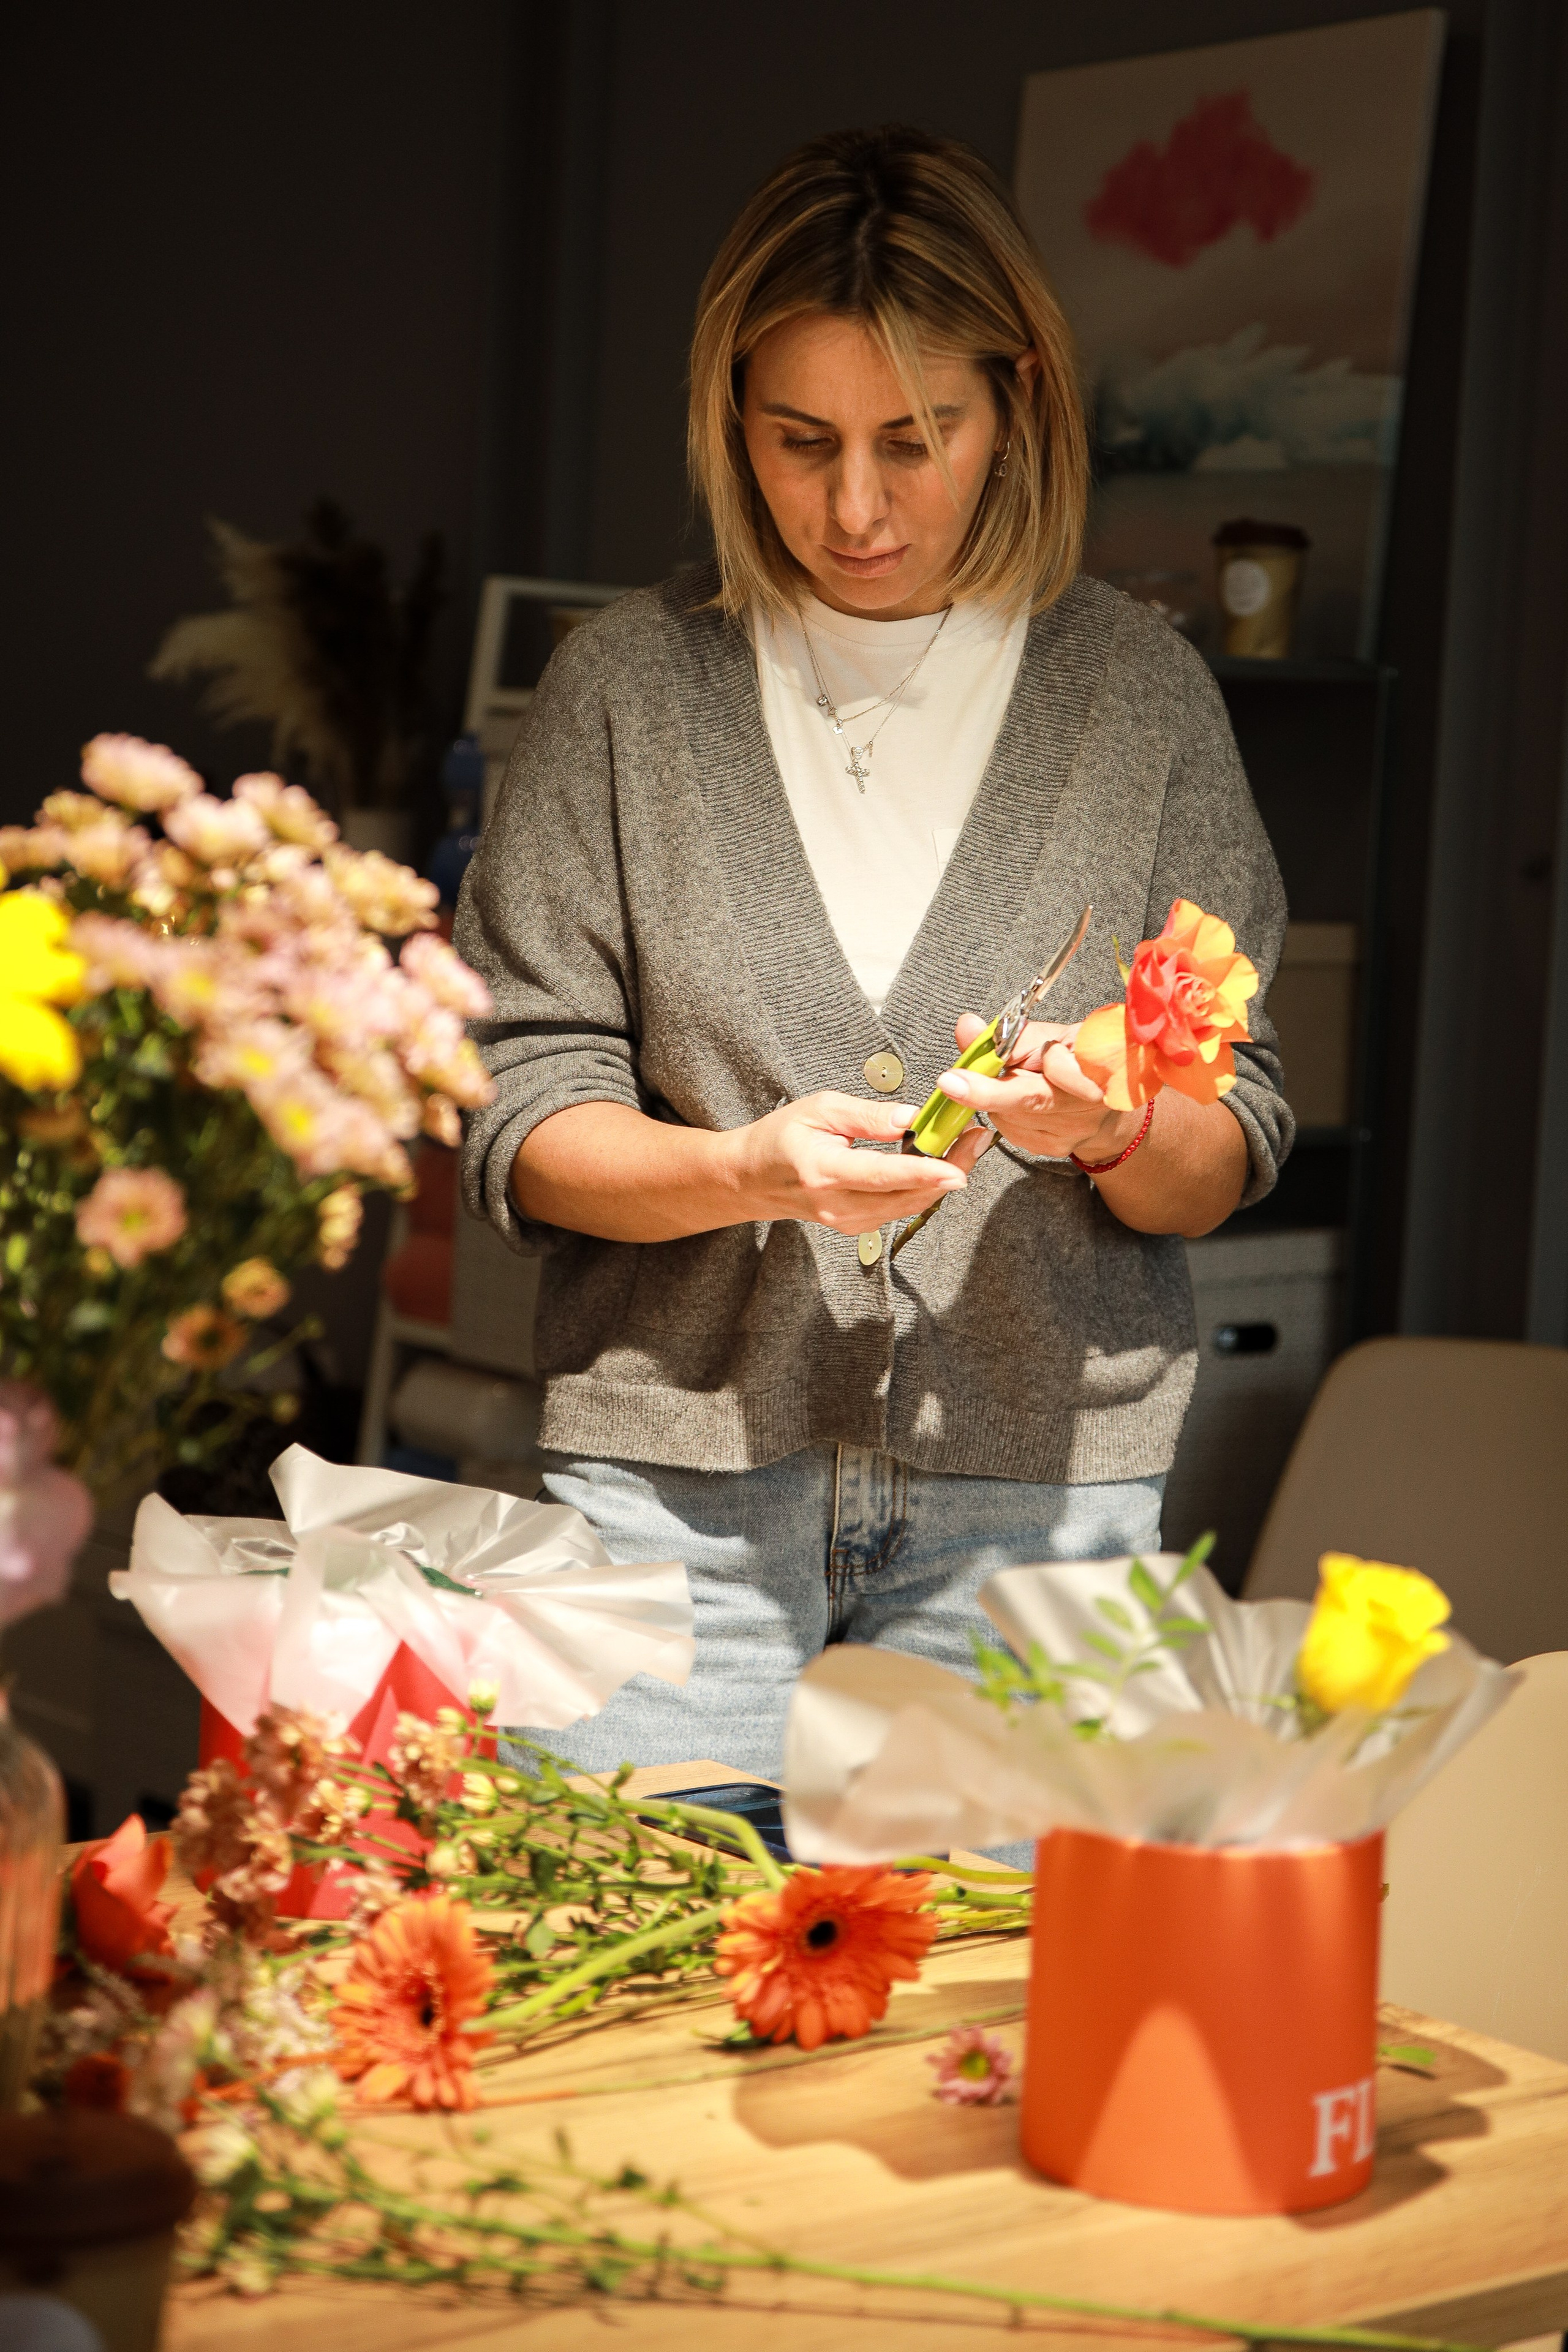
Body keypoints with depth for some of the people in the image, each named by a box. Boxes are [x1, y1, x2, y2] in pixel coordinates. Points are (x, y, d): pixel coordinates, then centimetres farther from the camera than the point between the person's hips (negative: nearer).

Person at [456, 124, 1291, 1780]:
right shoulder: (629, 683, 3)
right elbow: (524, 1120, 2)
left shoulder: (1139, 691, 5)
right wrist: (750, 1170, -16)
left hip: (1036, 1489, 1)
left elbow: (1227, 1163, 7)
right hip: (678, 1482, 0)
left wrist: (1118, 1130, -15)